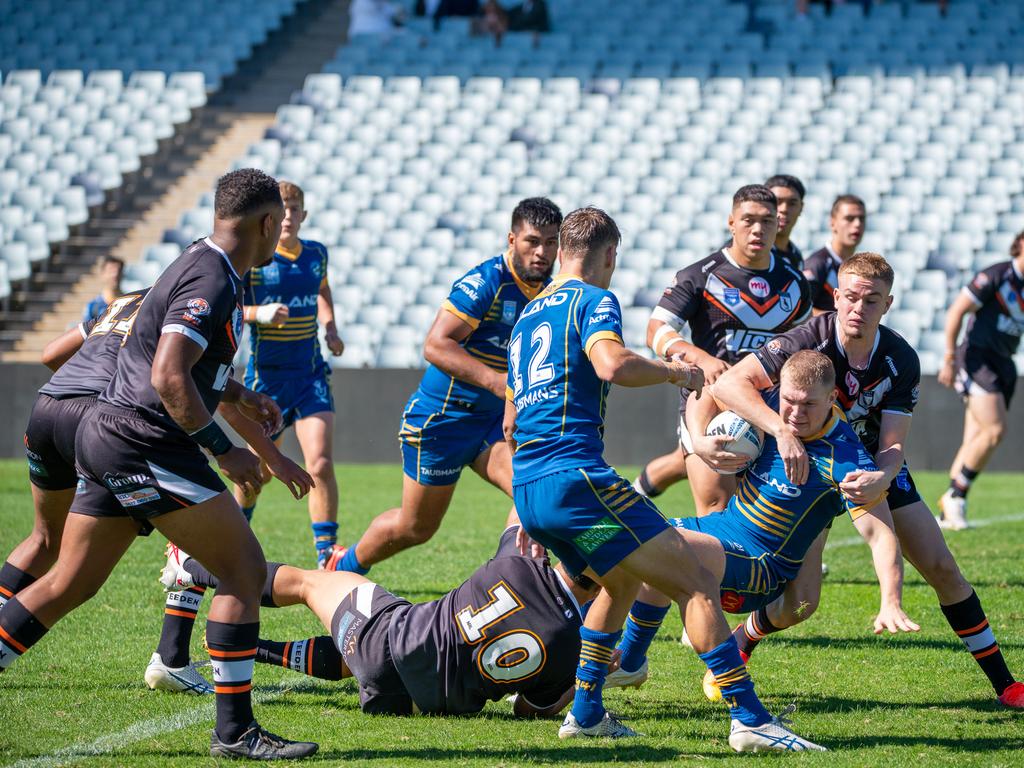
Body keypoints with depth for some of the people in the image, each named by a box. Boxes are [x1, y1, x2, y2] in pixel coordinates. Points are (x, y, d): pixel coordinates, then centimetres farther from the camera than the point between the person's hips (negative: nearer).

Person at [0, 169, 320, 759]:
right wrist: (224, 449, -20)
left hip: (107, 439, 10)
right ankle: (235, 730, -6)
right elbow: (169, 377, -26)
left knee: (69, 584, 12)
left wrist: (240, 396, 31)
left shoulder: (202, 266, 16)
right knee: (244, 568, -6)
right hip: (145, 445, -10)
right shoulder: (212, 283, -16)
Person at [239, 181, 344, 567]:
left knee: (321, 463, -13)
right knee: (262, 469, 10)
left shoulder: (316, 253, 4)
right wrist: (258, 312, -27)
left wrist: (330, 328, 9)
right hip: (267, 374, -3)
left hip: (311, 372, 3)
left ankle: (327, 558, -9)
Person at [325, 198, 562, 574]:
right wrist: (496, 381, -37)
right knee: (416, 526, 9)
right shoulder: (485, 282, -22)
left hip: (495, 421, 6)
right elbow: (435, 345, -29)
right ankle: (343, 565, 36)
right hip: (442, 419, -6)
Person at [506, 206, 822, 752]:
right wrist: (676, 371, -4)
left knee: (623, 580, 30)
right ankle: (749, 718, -18)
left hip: (527, 488, 9)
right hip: (575, 476, -9)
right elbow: (612, 364, -22)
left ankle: (585, 711, 24)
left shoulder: (527, 315, 25)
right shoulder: (594, 300, 0)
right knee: (697, 583, -8)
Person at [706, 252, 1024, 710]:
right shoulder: (810, 342, -28)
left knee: (942, 568, -3)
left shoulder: (901, 361, -18)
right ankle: (735, 648, 18)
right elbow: (729, 384, -36)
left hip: (875, 468, 3)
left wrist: (880, 478, -45)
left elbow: (893, 445, -20)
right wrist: (783, 432, -50)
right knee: (798, 603, -14)